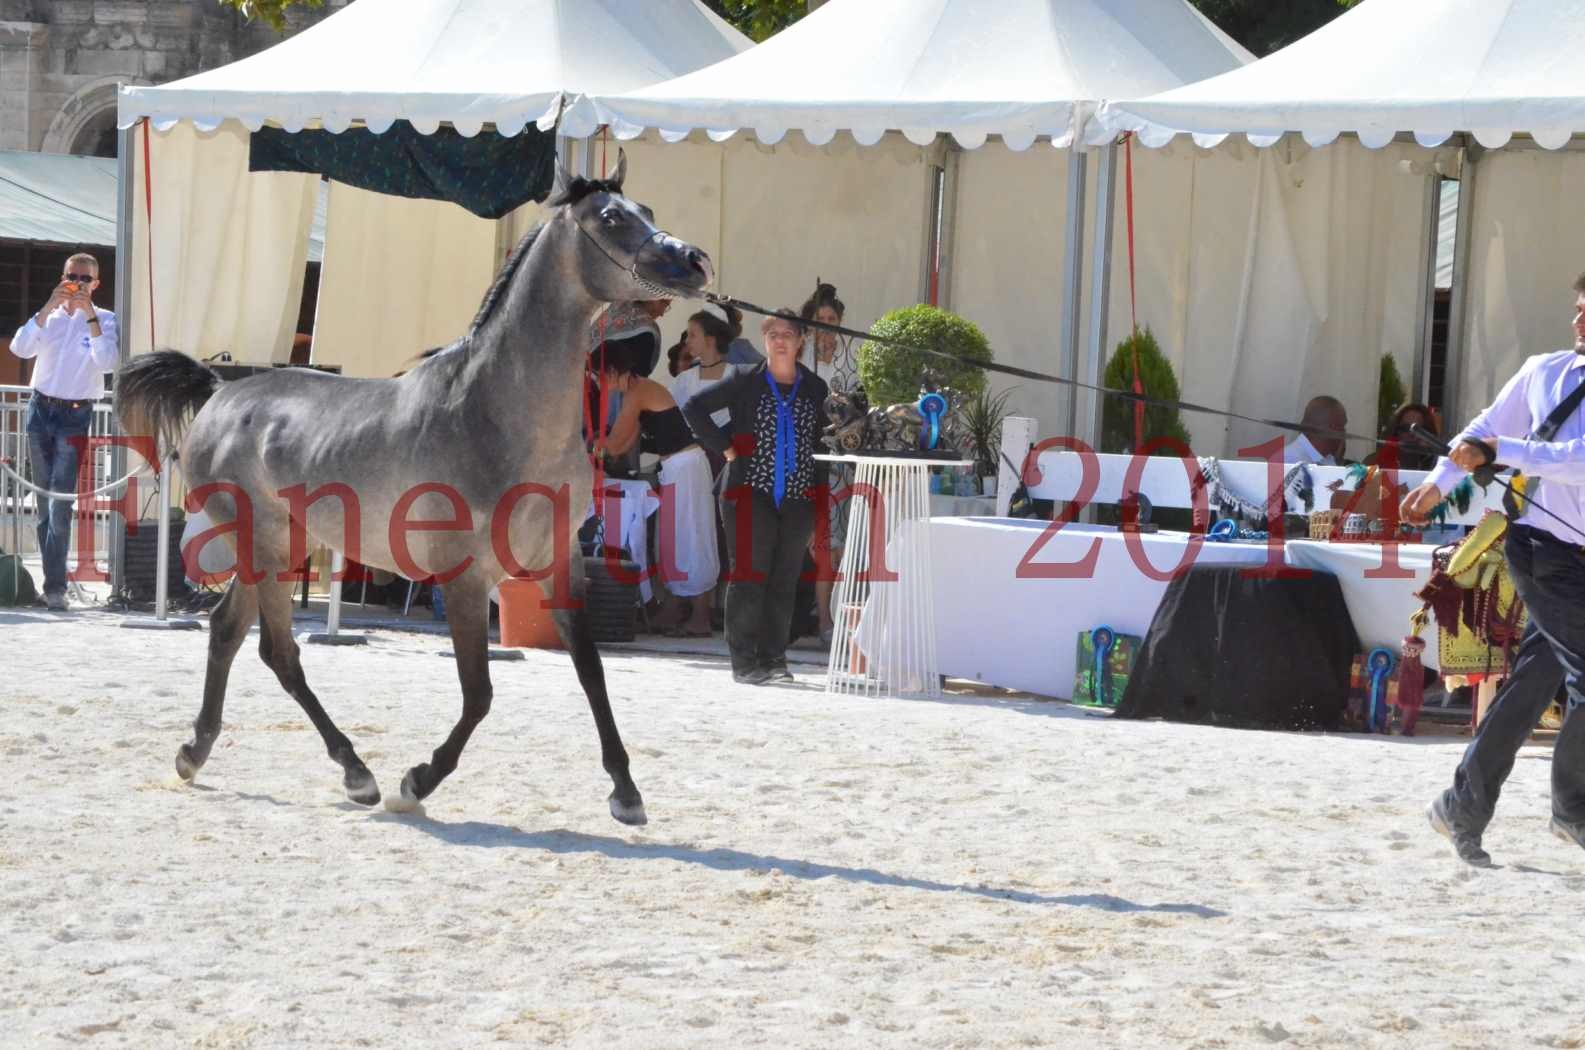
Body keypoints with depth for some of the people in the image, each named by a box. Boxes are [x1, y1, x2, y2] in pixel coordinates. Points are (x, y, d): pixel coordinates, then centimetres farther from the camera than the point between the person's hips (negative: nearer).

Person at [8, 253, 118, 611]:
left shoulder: (104, 320, 1)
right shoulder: (48, 317, 10)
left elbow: (107, 362, -15)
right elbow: (20, 348, -7)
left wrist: (89, 314, -19)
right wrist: (50, 307, -14)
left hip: (76, 415, -4)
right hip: (41, 408, 4)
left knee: (60, 503, -14)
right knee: (44, 502, 7)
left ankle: (55, 586, -15)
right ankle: (52, 578, 13)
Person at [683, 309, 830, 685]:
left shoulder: (815, 389, 10)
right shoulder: (746, 383, 2)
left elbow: (825, 438, 17)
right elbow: (694, 408, 3)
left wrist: (820, 487, 8)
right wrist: (724, 446, -4)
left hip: (798, 497, 3)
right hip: (753, 494, -3)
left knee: (785, 580, 4)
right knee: (749, 576, -7)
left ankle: (773, 657, 10)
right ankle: (744, 661, -5)